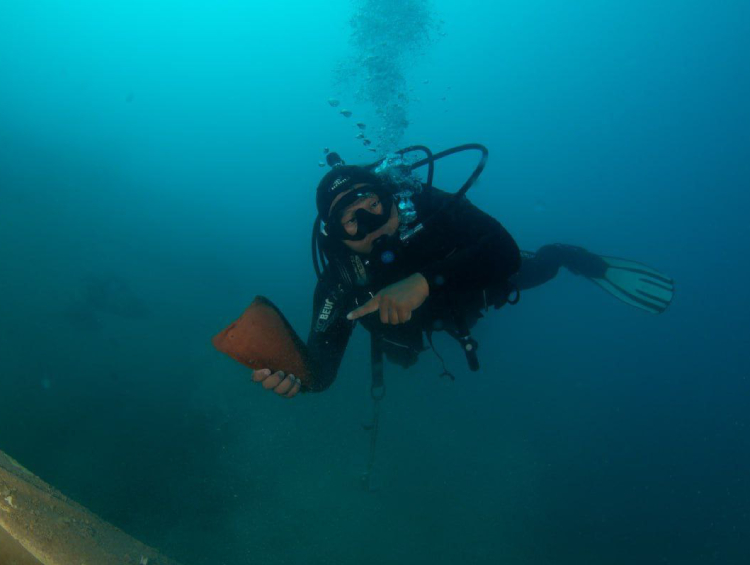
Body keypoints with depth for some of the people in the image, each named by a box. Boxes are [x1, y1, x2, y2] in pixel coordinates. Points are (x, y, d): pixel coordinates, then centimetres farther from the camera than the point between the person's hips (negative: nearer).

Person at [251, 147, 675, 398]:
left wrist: (425, 281, -68)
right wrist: (295, 378, -66)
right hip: (409, 324, 2)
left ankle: (579, 259, 51)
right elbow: (322, 369, -41)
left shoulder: (429, 208, -43)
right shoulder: (342, 284, -40)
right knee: (403, 356, 32)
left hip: (475, 287, -1)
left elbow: (506, 251, -54)